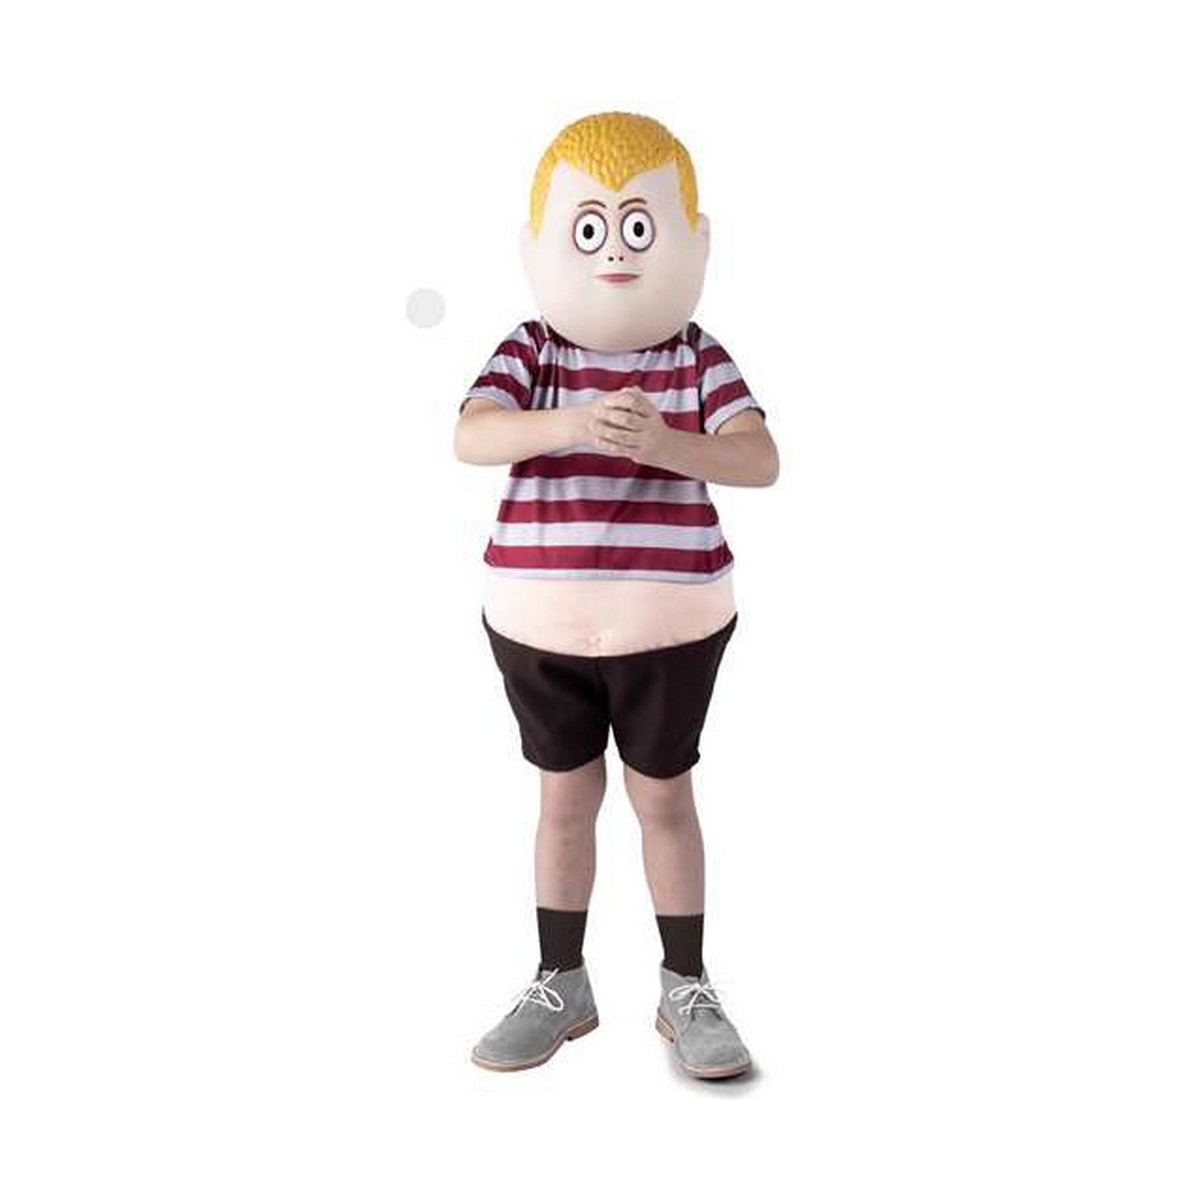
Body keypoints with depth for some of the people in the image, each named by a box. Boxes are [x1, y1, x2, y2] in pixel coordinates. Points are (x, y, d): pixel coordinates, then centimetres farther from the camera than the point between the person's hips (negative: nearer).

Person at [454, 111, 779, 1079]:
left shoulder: (699, 359, -3)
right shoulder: (529, 353, -3)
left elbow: (761, 460, -16)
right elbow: (470, 438, -21)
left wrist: (663, 442, -35)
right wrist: (569, 425, -39)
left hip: (670, 623, -1)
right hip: (540, 623, 1)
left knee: (664, 798, 9)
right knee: (566, 797, 13)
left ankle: (687, 991, 25)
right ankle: (560, 988, 29)